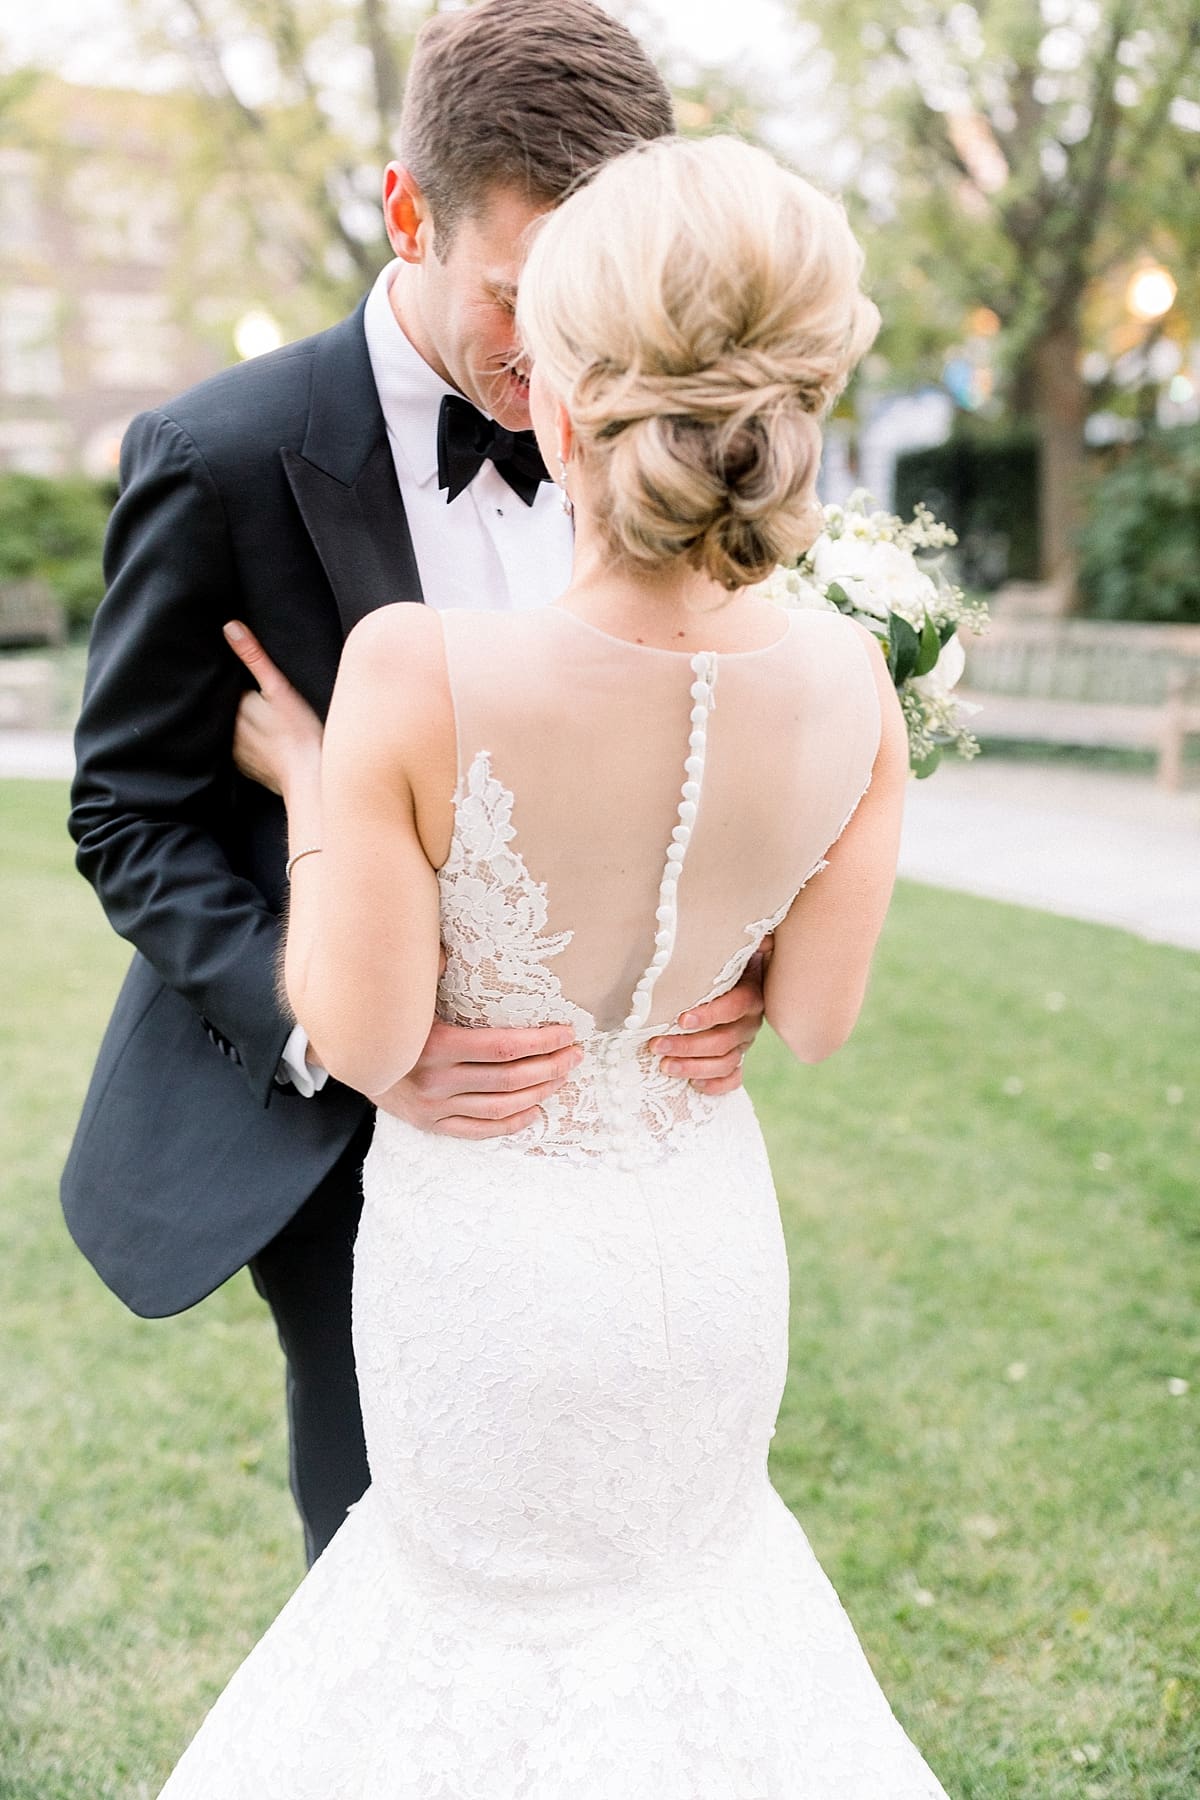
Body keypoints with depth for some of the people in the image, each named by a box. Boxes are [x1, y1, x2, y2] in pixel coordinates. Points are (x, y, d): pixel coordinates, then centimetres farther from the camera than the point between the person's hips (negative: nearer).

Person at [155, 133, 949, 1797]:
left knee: (491, 1564, 30)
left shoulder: (416, 677, -32)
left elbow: (365, 1040, -20)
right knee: (683, 1531, 35)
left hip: (486, 1245, -2)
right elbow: (816, 1017, -9)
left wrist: (308, 791, -8)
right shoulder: (847, 681, -21)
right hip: (709, 1238, 3)